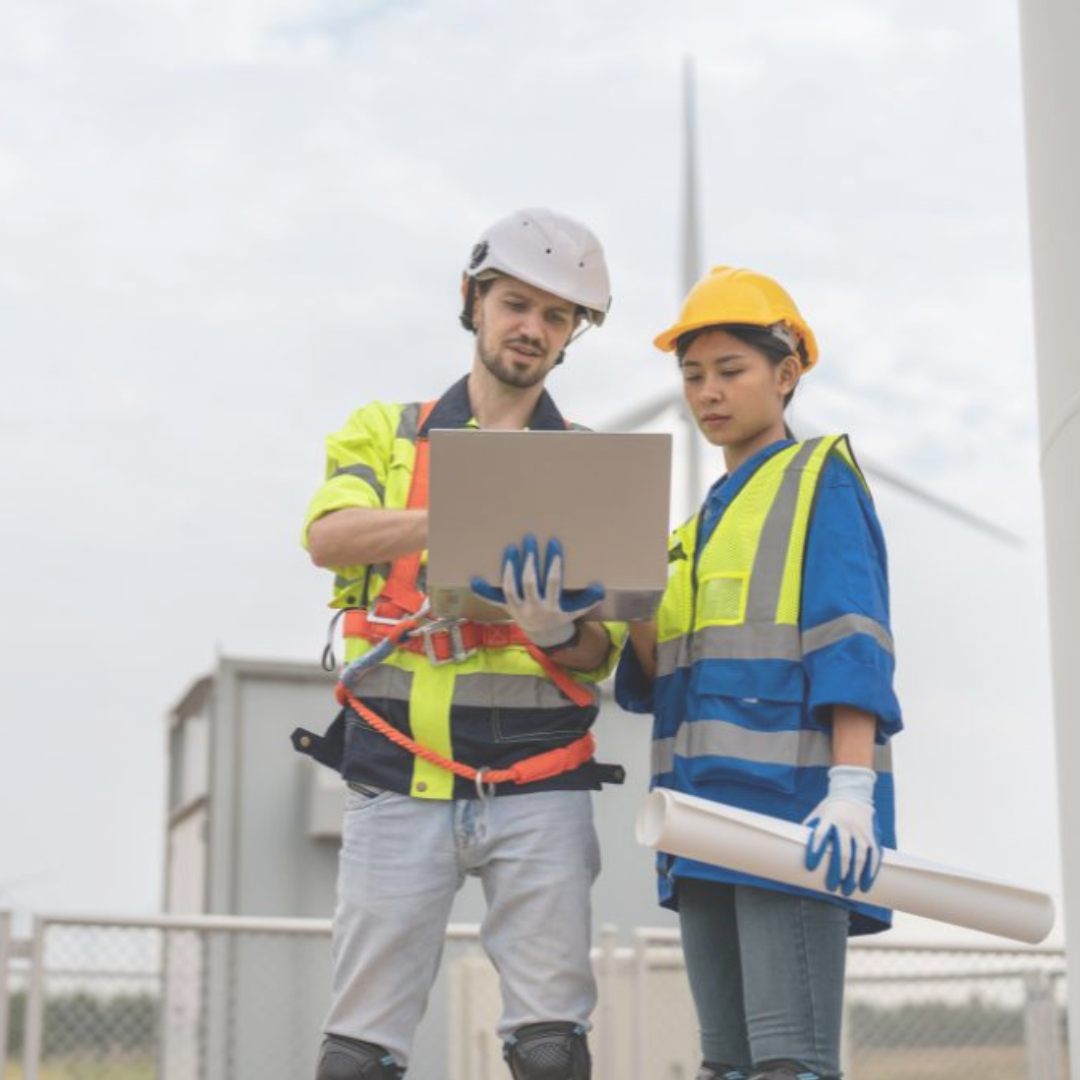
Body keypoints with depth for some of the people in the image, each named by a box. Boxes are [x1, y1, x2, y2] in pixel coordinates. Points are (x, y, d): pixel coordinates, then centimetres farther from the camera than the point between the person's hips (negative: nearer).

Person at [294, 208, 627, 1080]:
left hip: (539, 786, 0)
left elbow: (603, 654, 5)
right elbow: (329, 536, -9)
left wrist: (560, 633, -19)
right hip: (397, 781, 0)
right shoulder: (386, 433, 12)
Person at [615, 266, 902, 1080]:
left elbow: (850, 643, -9)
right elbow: (663, 677, 16)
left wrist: (853, 787, -21)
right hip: (708, 808, 8)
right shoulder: (707, 516, 23)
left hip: (791, 801, -7)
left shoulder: (822, 477, 3)